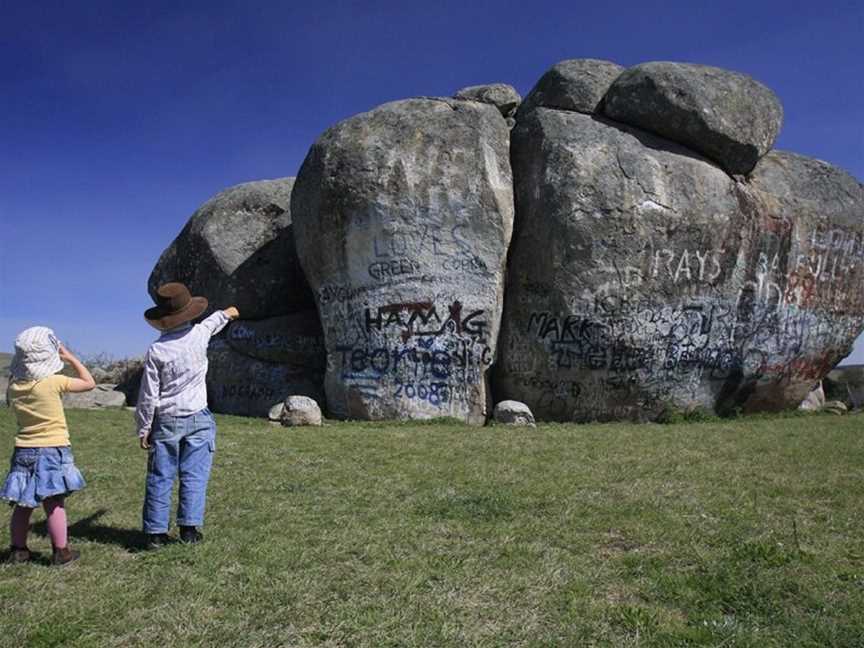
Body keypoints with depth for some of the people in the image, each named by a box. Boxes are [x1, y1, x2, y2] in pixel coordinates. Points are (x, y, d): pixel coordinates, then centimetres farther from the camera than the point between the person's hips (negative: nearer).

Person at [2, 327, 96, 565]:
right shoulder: (53, 382, -15)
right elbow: (89, 383, -4)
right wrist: (71, 358, 5)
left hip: (24, 450, 5)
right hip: (53, 450, -5)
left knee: (22, 505, 14)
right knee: (54, 505, 1)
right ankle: (61, 552, 8)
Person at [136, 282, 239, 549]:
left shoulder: (156, 350, -11)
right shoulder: (199, 335, -6)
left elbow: (148, 396, -7)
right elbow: (211, 323, 21)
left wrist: (143, 429, 4)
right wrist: (226, 314, 44)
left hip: (166, 421, -1)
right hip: (197, 419, 1)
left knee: (160, 477, 8)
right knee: (194, 475, 5)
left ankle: (155, 532, 13)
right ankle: (189, 527, 3)